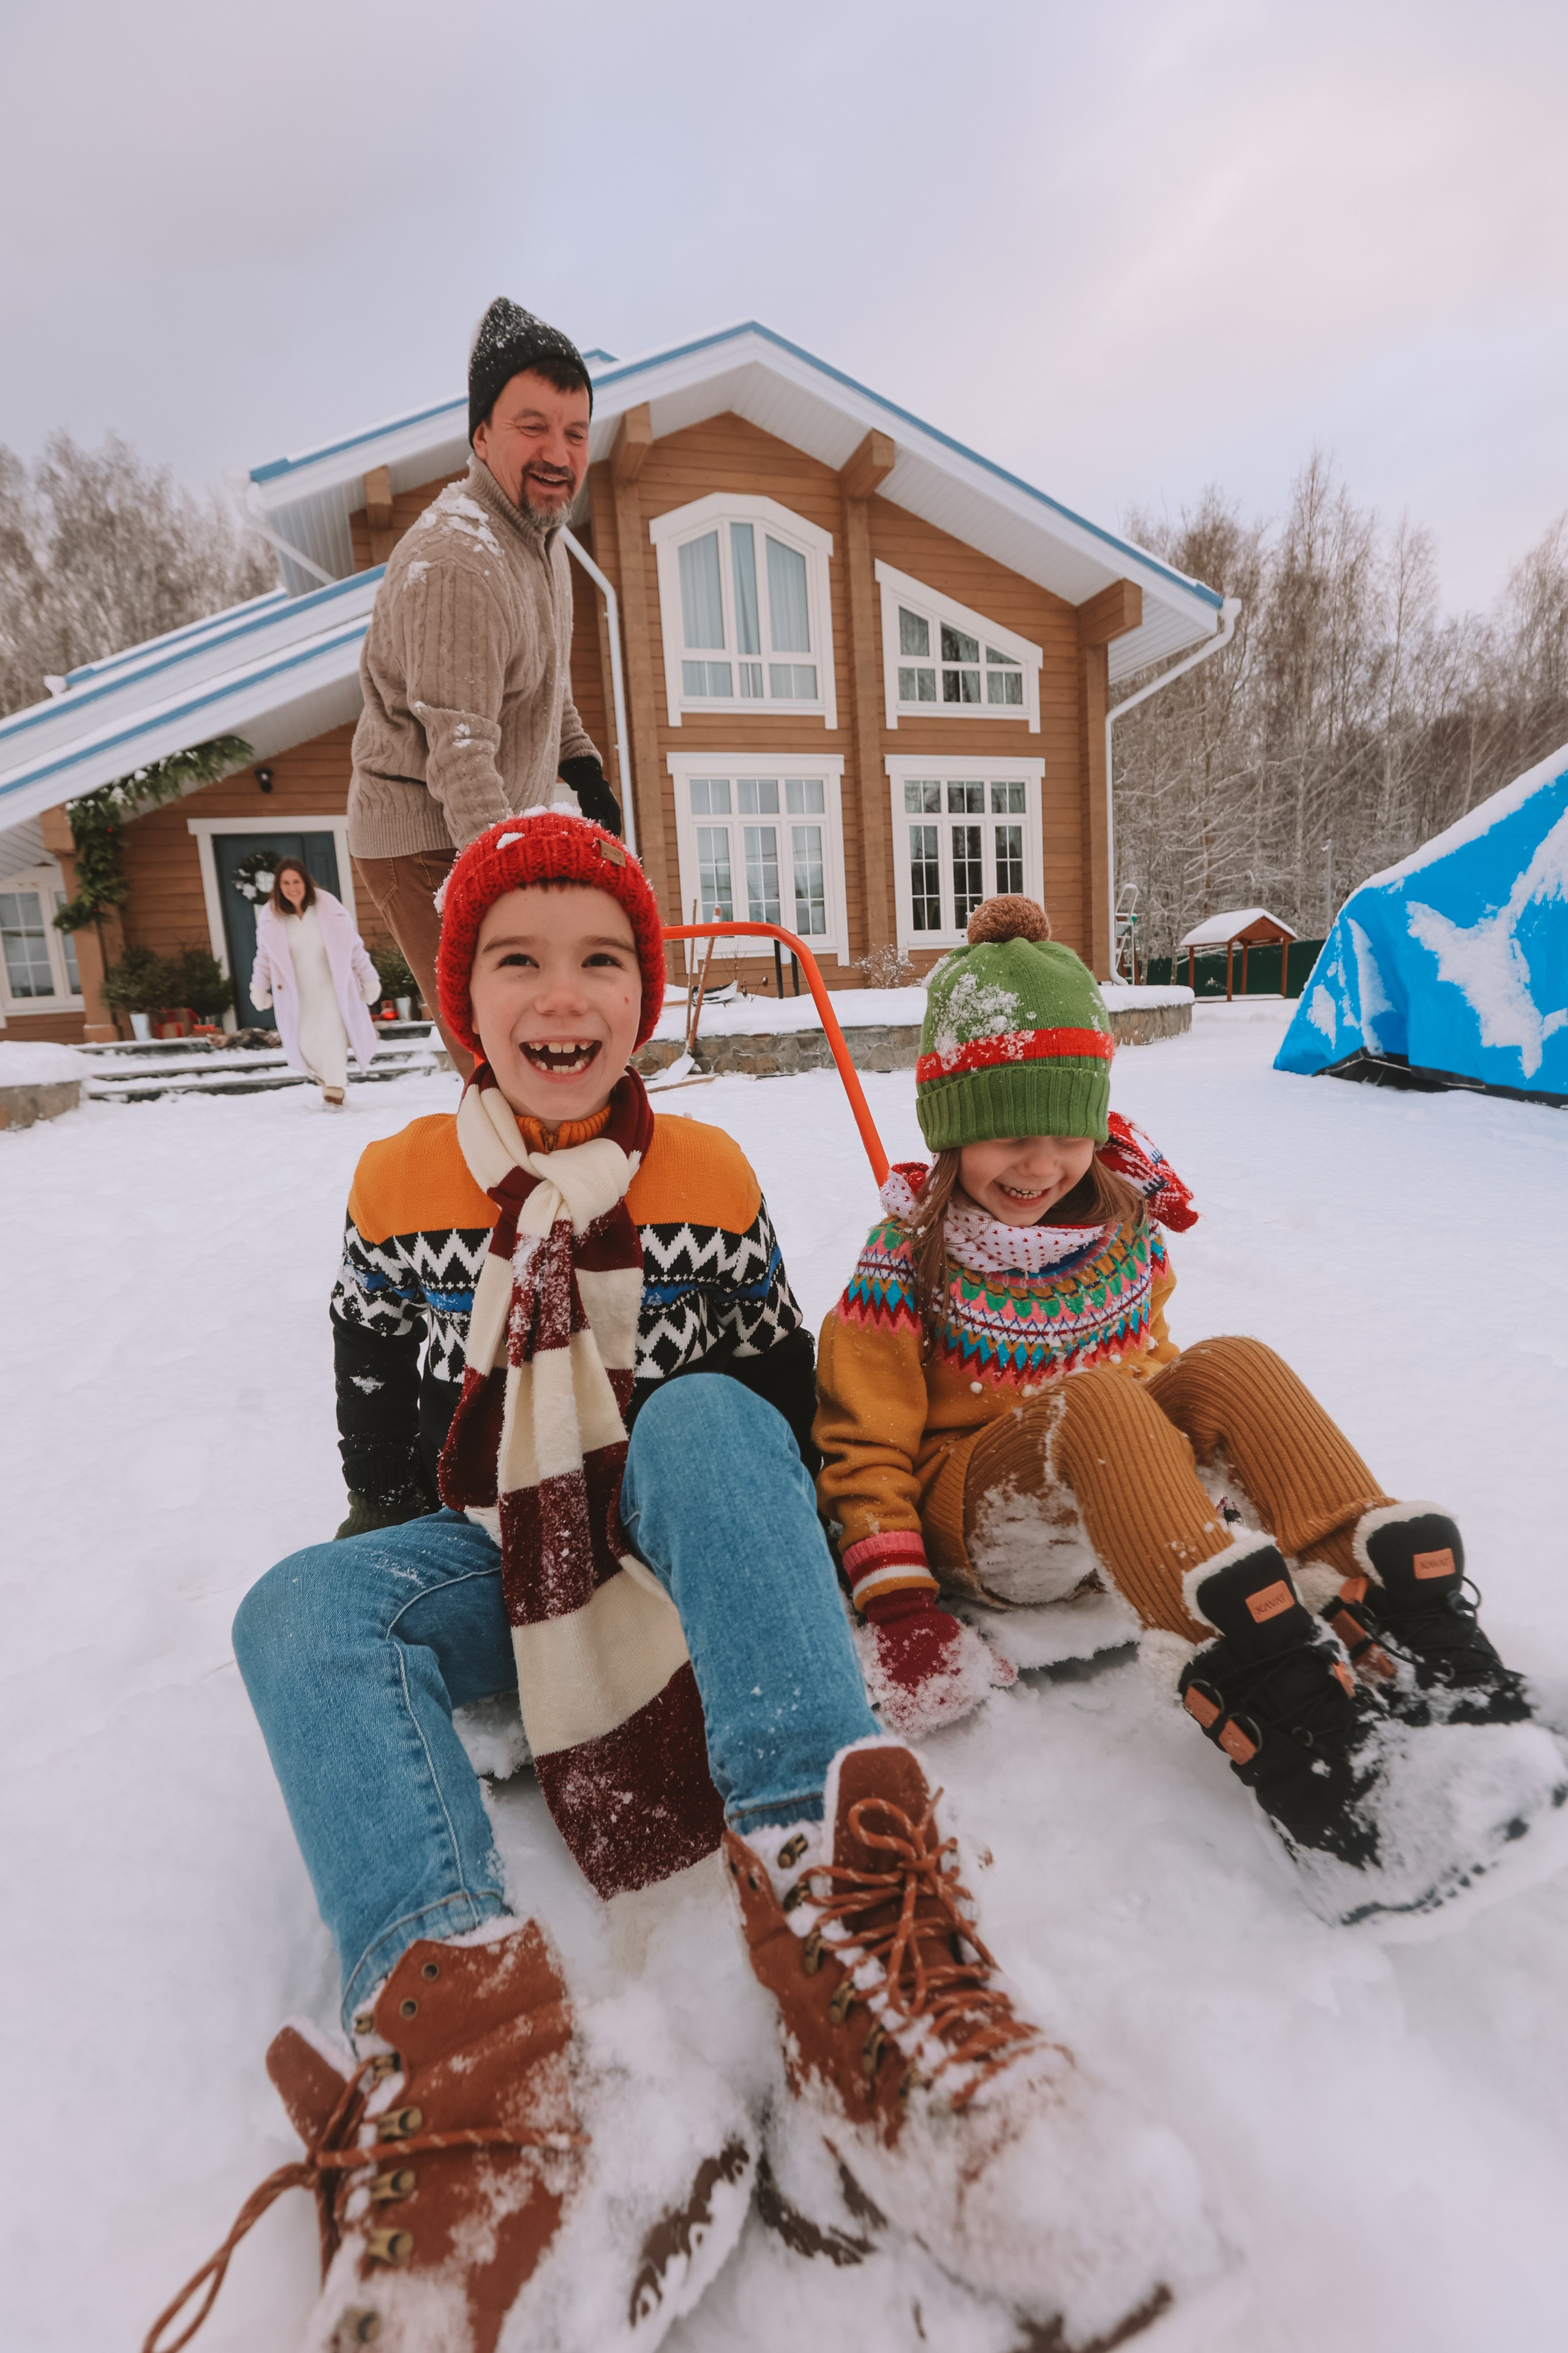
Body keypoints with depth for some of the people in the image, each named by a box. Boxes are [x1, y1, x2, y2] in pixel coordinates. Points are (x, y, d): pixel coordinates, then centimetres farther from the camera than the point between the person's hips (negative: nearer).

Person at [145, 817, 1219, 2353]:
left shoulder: (709, 1183, -1)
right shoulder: (398, 1192, 0)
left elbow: (780, 1401, 5)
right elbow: (376, 1434, 8)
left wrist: (730, 1545, -6)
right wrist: (418, 1578, 0)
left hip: (678, 1535, -1)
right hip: (499, 1561, 2)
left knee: (708, 1420, -32)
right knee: (298, 1615, -25)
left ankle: (844, 1917, -47)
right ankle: (457, 2016, -48)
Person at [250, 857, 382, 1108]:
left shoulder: (329, 908, -10)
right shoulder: (270, 916, -4)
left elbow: (354, 946, -3)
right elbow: (264, 955, 9)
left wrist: (369, 979, 0)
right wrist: (259, 987, 9)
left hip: (331, 987, -2)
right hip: (297, 993, 2)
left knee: (332, 1033, -16)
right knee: (305, 1043, -1)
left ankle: (335, 1089, -7)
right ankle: (329, 1077, 26)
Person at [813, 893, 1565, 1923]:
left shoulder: (1125, 1230, 5)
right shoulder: (911, 1260, -8)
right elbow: (866, 1446, -7)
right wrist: (895, 1599, -18)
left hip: (1129, 1504, 4)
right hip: (975, 1514, -4)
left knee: (1230, 1364, -24)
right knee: (1092, 1400, -35)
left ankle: (1403, 1621, -35)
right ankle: (1261, 1700, -50)